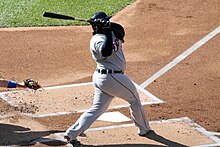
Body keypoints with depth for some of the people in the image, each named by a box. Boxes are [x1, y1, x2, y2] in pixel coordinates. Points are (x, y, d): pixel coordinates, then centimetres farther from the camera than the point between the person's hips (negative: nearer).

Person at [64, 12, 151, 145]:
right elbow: (106, 51, -35)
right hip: (112, 77, -9)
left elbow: (121, 31, -3)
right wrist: (108, 31, -31)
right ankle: (144, 129, 28)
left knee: (97, 109, 8)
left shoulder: (107, 33, 10)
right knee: (134, 98, 13)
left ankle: (72, 133, 0)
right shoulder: (98, 40, -17)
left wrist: (111, 26, -21)